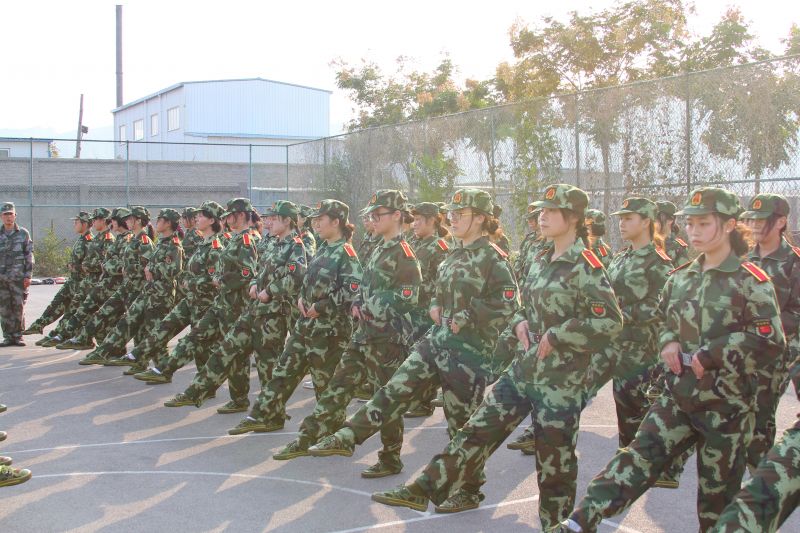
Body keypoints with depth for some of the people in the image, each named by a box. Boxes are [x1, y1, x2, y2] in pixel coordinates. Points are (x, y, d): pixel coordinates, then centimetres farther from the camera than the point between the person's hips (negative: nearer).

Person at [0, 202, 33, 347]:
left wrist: (28, 276, -5)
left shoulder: (23, 233, 4)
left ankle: (18, 336, 7)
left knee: (19, 308, -1)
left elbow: (29, 256, 2)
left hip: (18, 278, -2)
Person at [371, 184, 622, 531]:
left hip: (561, 377, -7)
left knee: (554, 460, 3)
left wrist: (556, 337, -19)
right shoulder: (541, 261, 11)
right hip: (526, 367, 7)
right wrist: (520, 322, 2)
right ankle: (423, 491, 10)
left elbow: (610, 321, -19)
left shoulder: (586, 266, -13)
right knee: (479, 428, 6)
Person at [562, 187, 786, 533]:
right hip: (679, 394, 4)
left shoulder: (751, 281, -10)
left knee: (718, 489, 7)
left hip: (726, 402, -4)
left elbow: (770, 344, -16)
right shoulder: (680, 278, 7)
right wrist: (669, 343, -1)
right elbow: (665, 322, 21)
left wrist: (711, 355, -19)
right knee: (639, 456, -6)